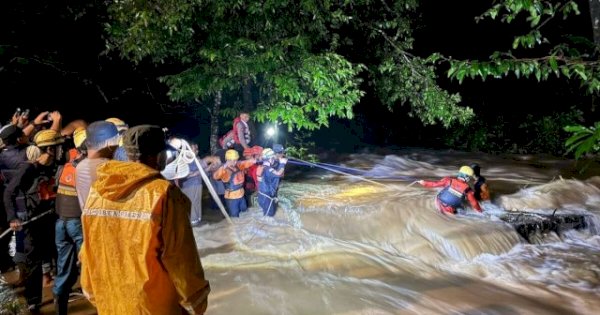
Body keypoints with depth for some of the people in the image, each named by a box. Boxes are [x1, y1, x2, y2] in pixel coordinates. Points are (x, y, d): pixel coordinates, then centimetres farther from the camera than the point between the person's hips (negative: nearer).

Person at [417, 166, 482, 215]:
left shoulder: (450, 180, -7)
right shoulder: (467, 189, -7)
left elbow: (435, 183, -3)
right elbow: (473, 202, 4)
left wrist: (424, 183, 11)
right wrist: (479, 210, 23)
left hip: (439, 203, 1)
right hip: (449, 211, -1)